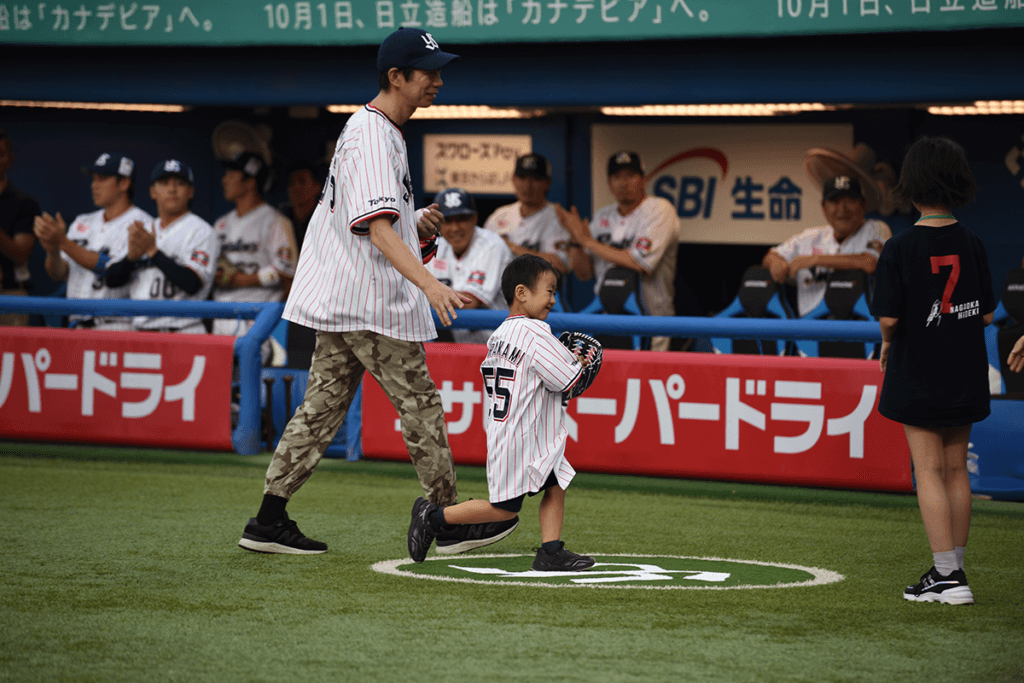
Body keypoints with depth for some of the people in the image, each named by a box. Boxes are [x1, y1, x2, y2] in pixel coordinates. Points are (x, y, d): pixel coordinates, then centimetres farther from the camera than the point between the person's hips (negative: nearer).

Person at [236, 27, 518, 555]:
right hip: (369, 300, -10)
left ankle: (269, 521, 9)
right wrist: (429, 284, -40)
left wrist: (415, 224, 14)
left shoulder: (367, 128, 15)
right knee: (420, 404, 0)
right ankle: (452, 521, 8)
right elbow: (379, 231, -29)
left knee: (324, 405, 10)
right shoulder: (373, 138, -18)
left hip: (339, 295, 10)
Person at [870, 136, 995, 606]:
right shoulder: (971, 245, -1)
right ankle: (953, 572, 19)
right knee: (956, 470, 12)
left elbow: (888, 318, -16)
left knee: (929, 471, -2)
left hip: (918, 373, -4)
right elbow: (987, 313, 2)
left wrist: (889, 342, 4)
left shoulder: (900, 249, -13)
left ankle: (947, 575, -7)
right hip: (965, 373, 4)